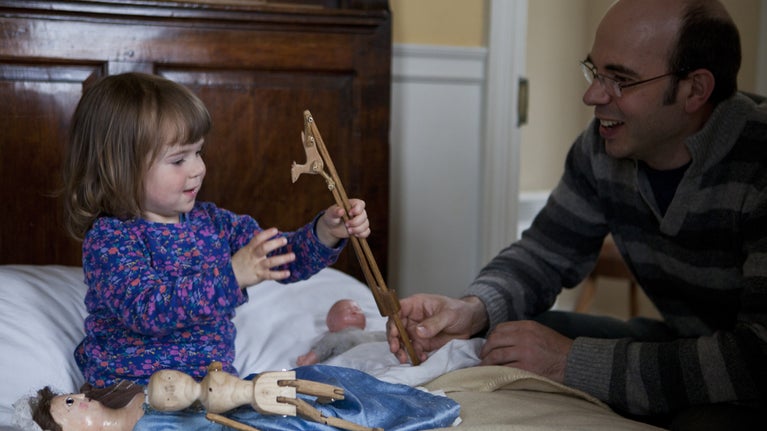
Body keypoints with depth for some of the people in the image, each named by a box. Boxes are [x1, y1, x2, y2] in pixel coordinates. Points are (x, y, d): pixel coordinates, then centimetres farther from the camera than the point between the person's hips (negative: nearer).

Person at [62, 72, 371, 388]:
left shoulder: (211, 221, 8)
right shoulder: (109, 240, -13)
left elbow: (284, 258, 10)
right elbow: (148, 310, -28)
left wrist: (326, 232, -10)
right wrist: (231, 276, -35)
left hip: (214, 380, 4)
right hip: (134, 392, -4)